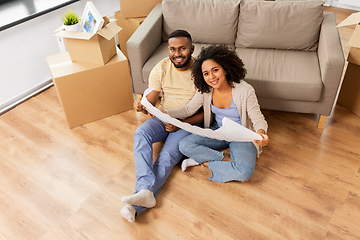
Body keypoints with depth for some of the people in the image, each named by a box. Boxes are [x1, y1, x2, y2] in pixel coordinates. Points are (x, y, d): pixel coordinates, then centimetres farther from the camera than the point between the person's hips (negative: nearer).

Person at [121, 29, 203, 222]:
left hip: (189, 123, -3)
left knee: (167, 157, -26)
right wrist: (142, 107, -27)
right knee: (141, 134, -28)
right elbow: (150, 100, -2)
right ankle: (145, 191, -37)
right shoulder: (161, 69, -3)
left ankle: (136, 206, -29)